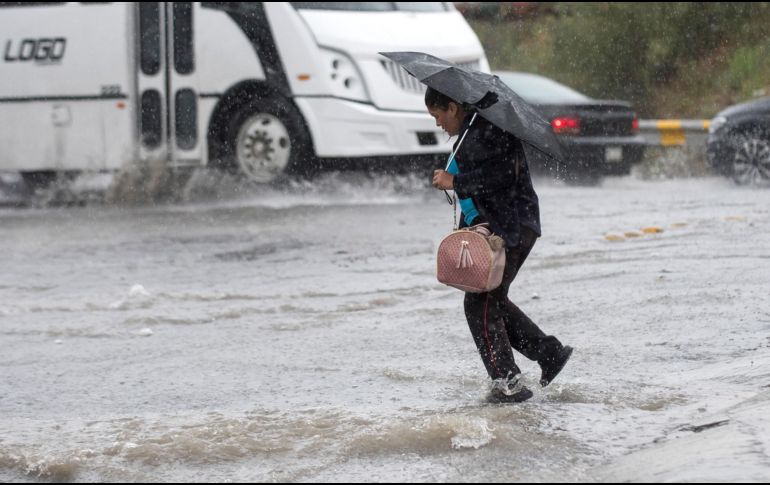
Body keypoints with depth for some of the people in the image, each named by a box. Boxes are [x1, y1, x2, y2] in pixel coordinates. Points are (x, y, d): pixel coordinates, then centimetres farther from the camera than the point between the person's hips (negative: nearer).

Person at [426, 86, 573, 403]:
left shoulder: (488, 132, -16)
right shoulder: (469, 133, 16)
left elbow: (503, 176, -27)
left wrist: (455, 182, -20)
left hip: (510, 230, -11)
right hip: (491, 229, 11)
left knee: (480, 301, -9)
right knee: (492, 299, 16)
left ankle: (508, 383, -8)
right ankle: (550, 351, 21)